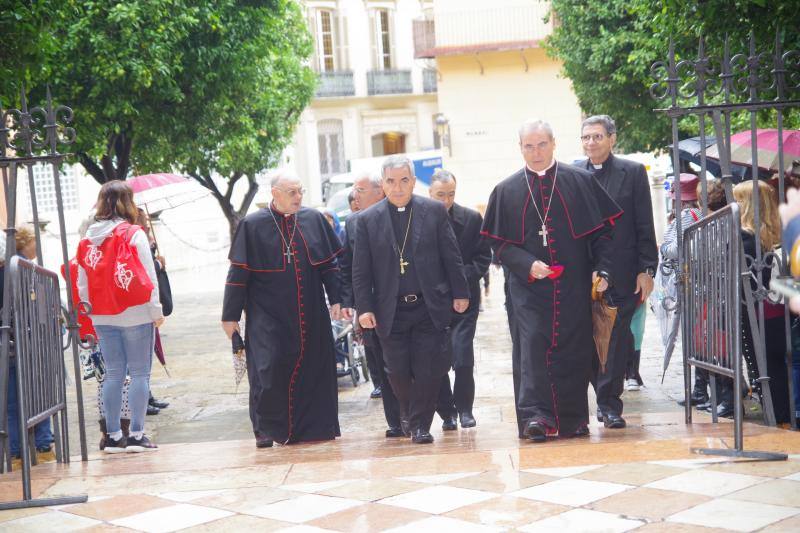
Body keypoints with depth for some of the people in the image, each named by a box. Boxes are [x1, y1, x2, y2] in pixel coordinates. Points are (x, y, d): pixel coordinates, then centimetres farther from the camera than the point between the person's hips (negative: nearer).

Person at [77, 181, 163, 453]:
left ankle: (113, 436, 11)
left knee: (113, 374, 10)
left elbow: (82, 282, 8)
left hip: (103, 317, 5)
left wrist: (89, 312, 16)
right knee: (139, 373, 1)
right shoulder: (134, 234, -8)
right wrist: (156, 310, -3)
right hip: (135, 314, -5)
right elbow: (148, 276, -9)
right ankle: (136, 435, -2)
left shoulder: (88, 239, 6)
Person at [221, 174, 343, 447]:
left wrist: (336, 299, 3)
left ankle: (313, 425, 17)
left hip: (310, 315, 3)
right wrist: (231, 315, -3)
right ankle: (265, 428, 8)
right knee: (270, 369, -9)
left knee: (314, 368, 5)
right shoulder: (252, 225, -4)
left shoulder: (314, 219, 5)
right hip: (268, 315, -3)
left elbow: (330, 262, 10)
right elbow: (238, 273, -2)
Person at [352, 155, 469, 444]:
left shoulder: (434, 211, 3)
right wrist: (364, 307, -4)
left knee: (428, 369, -2)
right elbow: (361, 270, 3)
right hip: (390, 310, 0)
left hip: (431, 307, 0)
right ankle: (408, 411, 32)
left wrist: (460, 293, 3)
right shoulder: (367, 220, 3)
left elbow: (451, 256, 6)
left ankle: (420, 425, 12)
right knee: (398, 371, 4)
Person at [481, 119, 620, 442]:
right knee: (531, 349, -12)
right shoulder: (506, 191, 6)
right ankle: (535, 417, -16)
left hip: (575, 286, 0)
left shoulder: (581, 182, 5)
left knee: (574, 351, 3)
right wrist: (528, 265, -12)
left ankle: (573, 420, 14)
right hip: (528, 287, 0)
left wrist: (601, 270, -7)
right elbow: (498, 243, 4)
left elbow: (602, 231, 5)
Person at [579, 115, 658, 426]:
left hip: (622, 272, -1)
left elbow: (645, 226, 1)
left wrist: (647, 270, -5)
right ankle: (607, 403, 16)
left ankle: (609, 404, 8)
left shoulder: (633, 172, 3)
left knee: (617, 339, -1)